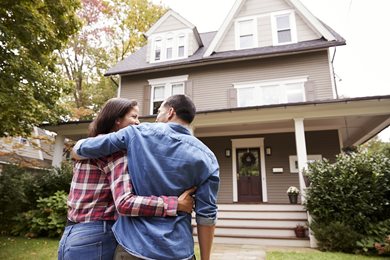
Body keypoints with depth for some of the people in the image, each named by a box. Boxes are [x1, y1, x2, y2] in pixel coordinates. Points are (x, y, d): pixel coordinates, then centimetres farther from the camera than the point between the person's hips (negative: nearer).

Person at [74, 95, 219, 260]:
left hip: (133, 245, 0)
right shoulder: (206, 157, -6)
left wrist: (78, 152, 23)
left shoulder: (139, 133, -7)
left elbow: (82, 147, 0)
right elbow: (206, 215, -7)